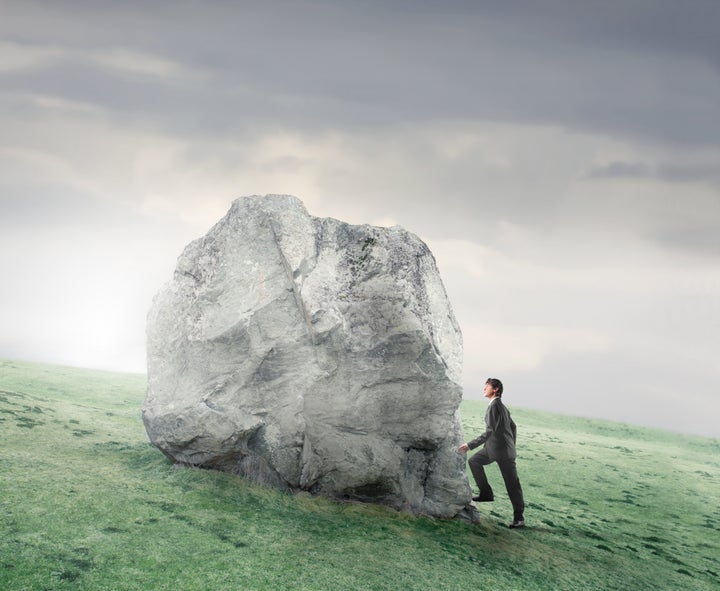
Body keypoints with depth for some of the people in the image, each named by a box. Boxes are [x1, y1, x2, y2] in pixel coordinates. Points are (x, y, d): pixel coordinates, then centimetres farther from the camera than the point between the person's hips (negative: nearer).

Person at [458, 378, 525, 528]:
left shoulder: (495, 405, -17)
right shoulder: (501, 406, 13)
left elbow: (490, 431, -24)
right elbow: (513, 426, 21)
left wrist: (470, 445, -24)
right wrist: (512, 446, 29)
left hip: (503, 451, -10)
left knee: (512, 483, -4)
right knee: (474, 461, 7)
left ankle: (519, 517, 1)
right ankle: (486, 493, 10)